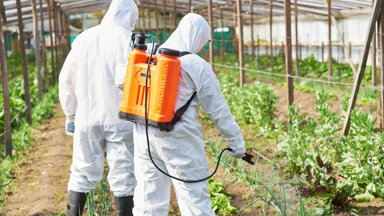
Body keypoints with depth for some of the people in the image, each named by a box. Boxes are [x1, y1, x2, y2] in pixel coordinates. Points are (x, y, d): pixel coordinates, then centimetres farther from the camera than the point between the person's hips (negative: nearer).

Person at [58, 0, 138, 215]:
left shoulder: (84, 38, 3)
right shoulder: (130, 40, -8)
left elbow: (66, 80, 8)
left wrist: (71, 114, 16)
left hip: (87, 117, 4)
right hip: (121, 118, -3)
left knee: (83, 172, 13)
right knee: (124, 175, 6)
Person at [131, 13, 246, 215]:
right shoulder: (198, 66, -7)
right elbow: (218, 110, -3)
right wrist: (237, 143, 6)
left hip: (144, 135, 6)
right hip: (178, 139, -5)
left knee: (148, 197, 12)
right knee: (194, 198, 2)